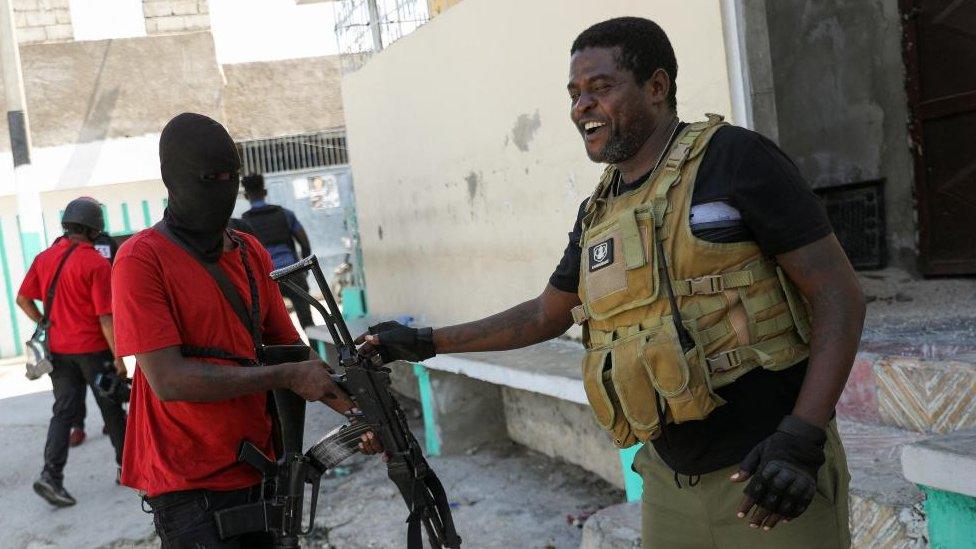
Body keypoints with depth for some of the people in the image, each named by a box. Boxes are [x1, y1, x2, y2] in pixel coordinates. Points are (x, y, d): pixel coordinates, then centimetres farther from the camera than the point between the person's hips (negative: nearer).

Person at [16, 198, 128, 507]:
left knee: (64, 411, 9)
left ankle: (51, 476, -3)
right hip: (93, 348, -5)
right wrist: (118, 357, -13)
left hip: (58, 350, 5)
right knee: (111, 409, 11)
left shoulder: (45, 258, 3)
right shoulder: (96, 264, -14)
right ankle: (127, 466, 23)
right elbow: (105, 317, -16)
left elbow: (23, 299, 7)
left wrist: (45, 324, 18)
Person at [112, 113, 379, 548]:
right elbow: (169, 379, -20)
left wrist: (355, 408, -2)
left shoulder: (253, 253, 8)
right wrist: (287, 376, -18)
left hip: (260, 474, 6)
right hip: (190, 487, -6)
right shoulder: (141, 259, -12)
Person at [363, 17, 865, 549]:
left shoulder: (734, 159, -9)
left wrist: (801, 437, -21)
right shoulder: (597, 214, 9)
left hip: (768, 477, -5)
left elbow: (838, 297, -11)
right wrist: (426, 342, 19)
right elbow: (546, 315, 22)